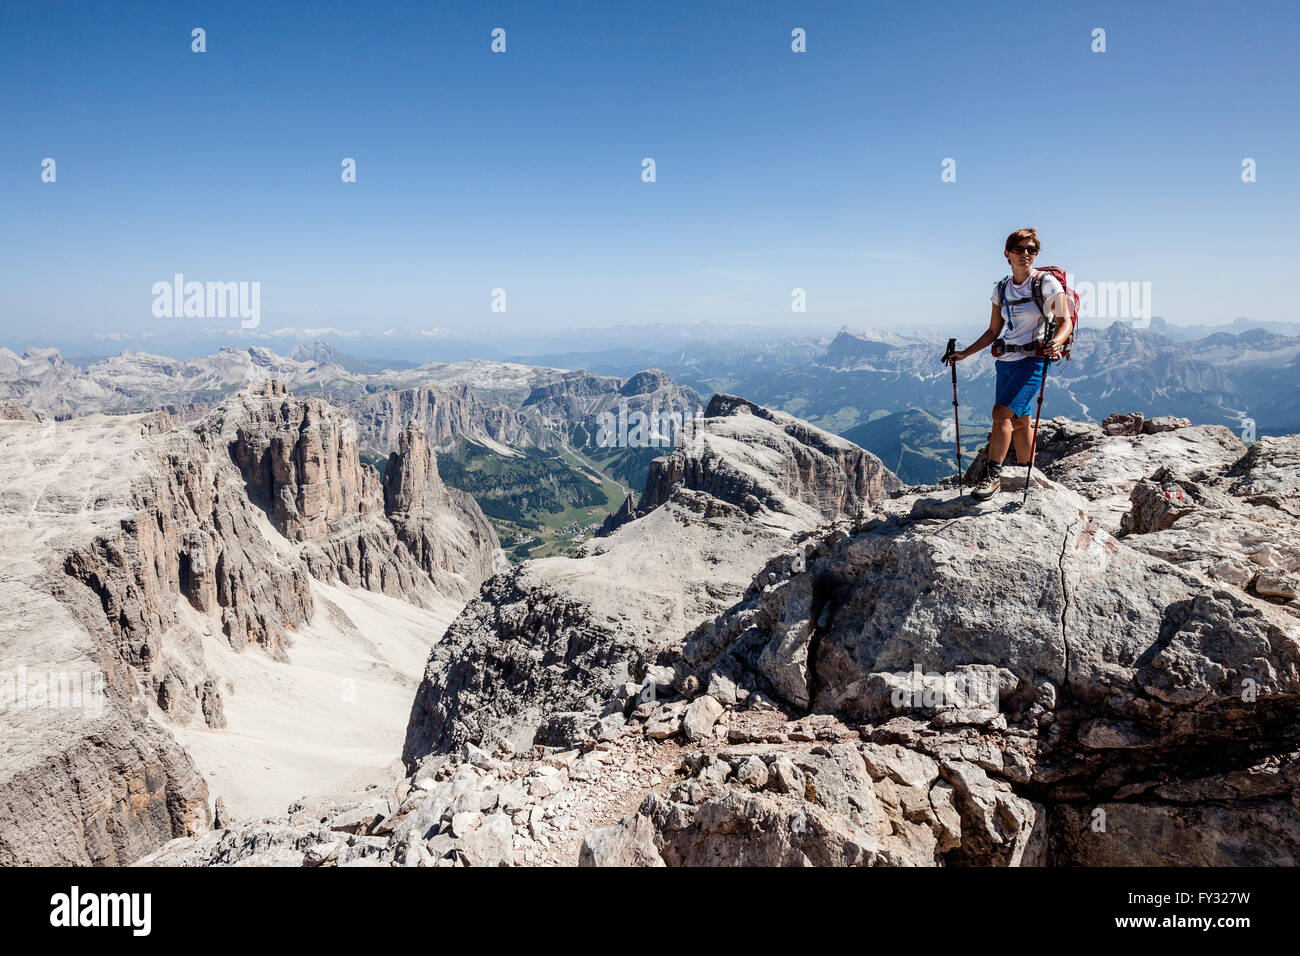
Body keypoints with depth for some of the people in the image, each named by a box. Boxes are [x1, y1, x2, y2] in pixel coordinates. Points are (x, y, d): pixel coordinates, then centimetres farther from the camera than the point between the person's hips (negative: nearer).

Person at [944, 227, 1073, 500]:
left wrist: (1057, 342, -28)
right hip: (1006, 361, 6)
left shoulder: (1047, 283, -4)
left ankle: (993, 476, -17)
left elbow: (1065, 323, -7)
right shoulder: (1001, 289, 11)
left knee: (1002, 412, -20)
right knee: (1019, 420, 10)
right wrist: (965, 353, 9)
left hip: (1034, 360, -6)